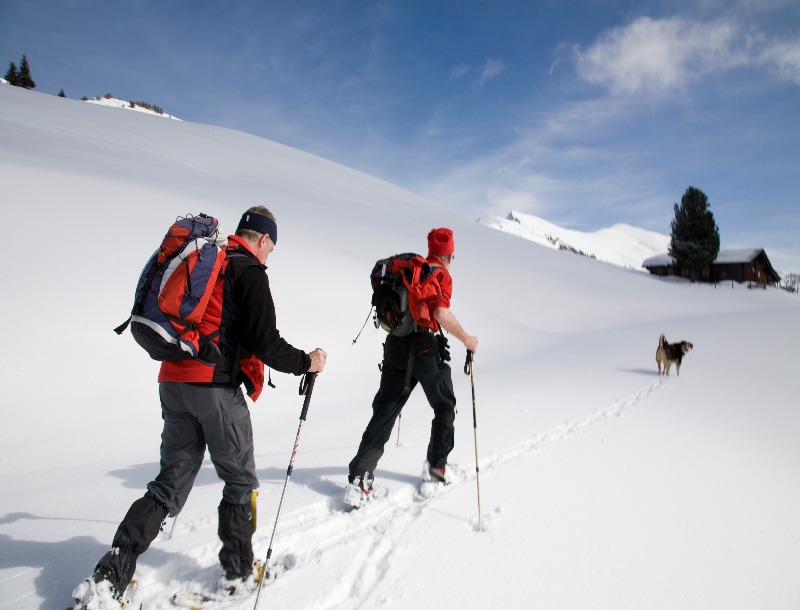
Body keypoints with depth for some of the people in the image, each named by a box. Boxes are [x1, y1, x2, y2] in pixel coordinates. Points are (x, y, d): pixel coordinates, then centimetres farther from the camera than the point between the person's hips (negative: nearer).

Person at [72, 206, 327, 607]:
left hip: (173, 382, 8)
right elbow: (265, 341, -13)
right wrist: (305, 362, 1)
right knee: (240, 480, 10)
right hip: (215, 386, -7)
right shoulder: (249, 270, -6)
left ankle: (109, 576, 9)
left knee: (171, 484, 13)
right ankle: (238, 572, 19)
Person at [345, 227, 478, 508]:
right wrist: (466, 339, -7)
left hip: (395, 345, 6)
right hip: (426, 347, -5)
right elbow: (441, 313, -18)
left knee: (384, 411, 5)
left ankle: (360, 478, -1)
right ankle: (437, 463, 27)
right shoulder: (441, 275, -3)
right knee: (445, 407, 18)